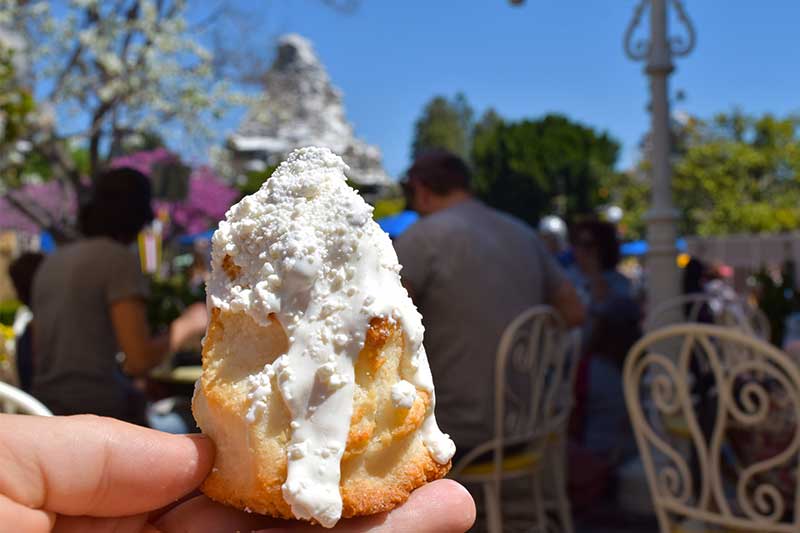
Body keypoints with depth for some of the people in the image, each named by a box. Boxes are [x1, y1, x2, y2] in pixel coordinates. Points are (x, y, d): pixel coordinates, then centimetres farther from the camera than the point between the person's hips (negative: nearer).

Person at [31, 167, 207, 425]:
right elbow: (139, 360, -16)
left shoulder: (51, 262, 11)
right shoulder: (119, 259, -10)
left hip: (48, 411, 8)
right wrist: (185, 326, 1)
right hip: (103, 412, -7)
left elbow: (41, 354, 19)